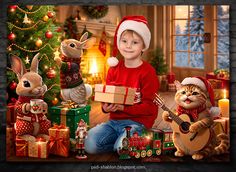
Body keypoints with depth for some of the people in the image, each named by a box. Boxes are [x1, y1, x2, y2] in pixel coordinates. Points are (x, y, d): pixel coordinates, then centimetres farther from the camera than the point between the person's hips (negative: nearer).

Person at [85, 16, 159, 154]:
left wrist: (124, 107, -23)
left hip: (137, 122, -5)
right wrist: (106, 107, -10)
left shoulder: (147, 72, -9)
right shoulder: (114, 69, 8)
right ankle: (121, 139, 6)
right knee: (90, 145, -15)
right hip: (115, 120, 5)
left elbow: (149, 106, -12)